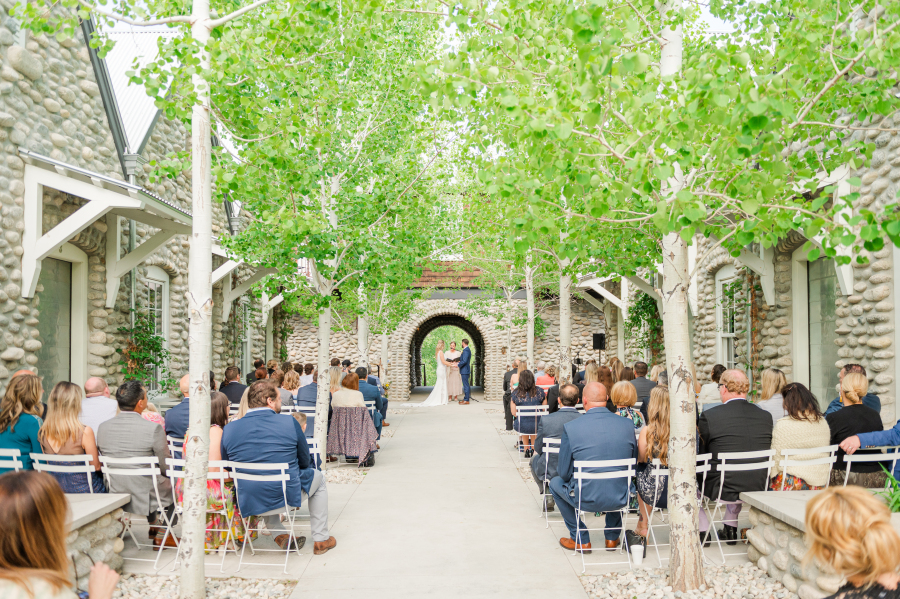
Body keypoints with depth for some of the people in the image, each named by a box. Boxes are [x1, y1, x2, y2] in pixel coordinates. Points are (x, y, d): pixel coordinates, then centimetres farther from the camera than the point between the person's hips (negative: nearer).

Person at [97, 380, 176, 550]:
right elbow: (166, 467, -12)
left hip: (115, 496, 5)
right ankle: (167, 536, 35)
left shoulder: (103, 427, -6)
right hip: (145, 497, -5)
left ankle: (153, 528, 46)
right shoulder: (153, 429, -22)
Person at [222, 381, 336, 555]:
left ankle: (280, 534, 27)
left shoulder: (229, 429, -5)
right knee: (318, 477, 28)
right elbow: (305, 462, 2)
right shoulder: (290, 424, -11)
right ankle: (321, 540, 31)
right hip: (286, 498, -3)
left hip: (249, 502, 3)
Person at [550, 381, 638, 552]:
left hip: (585, 499, -3)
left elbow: (564, 473, -7)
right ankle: (612, 537, 42)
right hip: (620, 499, 3)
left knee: (556, 482, 28)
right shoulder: (627, 425, -6)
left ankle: (581, 540, 29)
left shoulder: (570, 427, -15)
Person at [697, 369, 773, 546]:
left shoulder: (709, 416, -16)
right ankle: (731, 529, 43)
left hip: (721, 490, -4)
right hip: (758, 490, 5)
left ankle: (703, 531, 26)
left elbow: (700, 454, -5)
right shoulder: (766, 416, -3)